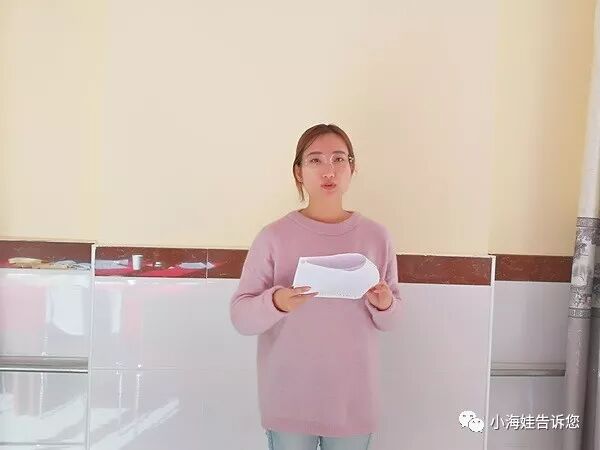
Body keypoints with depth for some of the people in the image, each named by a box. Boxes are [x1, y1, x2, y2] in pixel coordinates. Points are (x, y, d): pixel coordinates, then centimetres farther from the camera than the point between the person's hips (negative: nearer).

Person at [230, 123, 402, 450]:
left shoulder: (376, 236, -3)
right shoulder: (274, 236, -10)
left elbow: (390, 321, 5)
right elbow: (240, 317, -8)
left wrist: (383, 305, -16)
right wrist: (276, 303, -27)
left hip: (353, 398, 2)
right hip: (288, 399, -2)